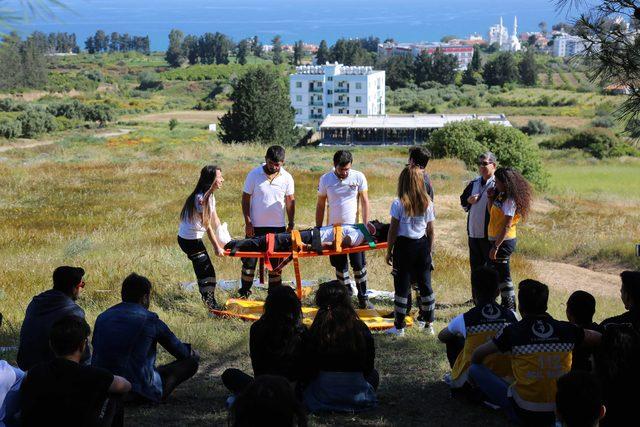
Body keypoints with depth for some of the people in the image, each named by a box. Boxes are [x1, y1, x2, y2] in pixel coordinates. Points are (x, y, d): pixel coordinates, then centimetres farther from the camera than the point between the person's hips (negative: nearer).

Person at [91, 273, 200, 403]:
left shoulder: (102, 317, 7)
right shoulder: (150, 320, -7)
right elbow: (181, 352, 5)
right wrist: (193, 354, 30)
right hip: (139, 390, -7)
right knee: (191, 361, 4)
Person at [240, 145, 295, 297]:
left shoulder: (287, 178, -2)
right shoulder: (254, 175, -7)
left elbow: (290, 201, 6)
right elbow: (245, 199, -2)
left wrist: (291, 224, 2)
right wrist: (248, 222, -8)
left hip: (278, 227, 2)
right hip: (256, 226, -1)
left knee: (276, 262, 10)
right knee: (249, 260, 3)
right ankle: (244, 292, 16)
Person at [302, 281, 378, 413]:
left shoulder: (314, 332, -12)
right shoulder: (361, 329, -9)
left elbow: (308, 372, -3)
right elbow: (368, 367, 3)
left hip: (323, 396, 0)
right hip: (357, 397, 0)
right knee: (373, 375, 32)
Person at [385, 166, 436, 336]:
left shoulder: (398, 204, -11)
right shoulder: (428, 204, 0)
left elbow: (393, 231, -8)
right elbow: (430, 230, 6)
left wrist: (389, 251, 1)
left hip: (404, 245, -4)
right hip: (422, 245, 4)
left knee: (402, 285, 2)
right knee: (425, 284, 13)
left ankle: (399, 327, 6)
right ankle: (428, 323, 21)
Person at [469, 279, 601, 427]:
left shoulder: (513, 332, -8)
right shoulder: (567, 330, -2)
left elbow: (477, 356, 2)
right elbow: (600, 338, 14)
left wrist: (476, 365, 24)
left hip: (524, 415, -4)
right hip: (561, 413, 4)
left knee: (475, 370, 6)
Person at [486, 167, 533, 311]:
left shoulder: (510, 200, -19)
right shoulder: (501, 195, 9)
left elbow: (506, 226, -22)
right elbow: (491, 213, 18)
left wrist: (495, 247, -24)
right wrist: (490, 198, 5)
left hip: (504, 241, -10)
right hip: (497, 239, 10)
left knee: (503, 276, -3)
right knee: (499, 274, 17)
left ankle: (509, 309, 4)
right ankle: (506, 305, 28)